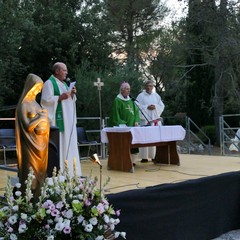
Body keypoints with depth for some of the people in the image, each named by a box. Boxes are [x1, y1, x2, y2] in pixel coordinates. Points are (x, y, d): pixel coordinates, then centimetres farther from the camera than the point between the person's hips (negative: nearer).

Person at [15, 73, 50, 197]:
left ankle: (38, 195, 19)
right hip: (30, 143, -9)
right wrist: (42, 115, -11)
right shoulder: (24, 104, -13)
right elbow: (27, 125, -18)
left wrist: (43, 116, 0)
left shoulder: (33, 102, 13)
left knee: (39, 170, 11)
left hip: (39, 141, 9)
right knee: (31, 171, -4)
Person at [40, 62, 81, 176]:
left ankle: (68, 171, 15)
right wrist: (60, 97, -20)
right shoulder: (49, 83, -6)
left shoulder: (64, 84, 19)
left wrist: (72, 95, 2)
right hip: (57, 119, -9)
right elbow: (46, 100, -15)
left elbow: (70, 101, 22)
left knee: (68, 144, 9)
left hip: (68, 119, 9)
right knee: (57, 145, -9)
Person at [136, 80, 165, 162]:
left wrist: (155, 107, -7)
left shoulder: (156, 96, 14)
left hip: (156, 119, 4)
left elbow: (162, 106, 11)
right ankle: (144, 157, -3)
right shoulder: (141, 96, 3)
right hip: (145, 119, -4)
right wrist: (147, 107, -14)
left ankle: (154, 156, 7)